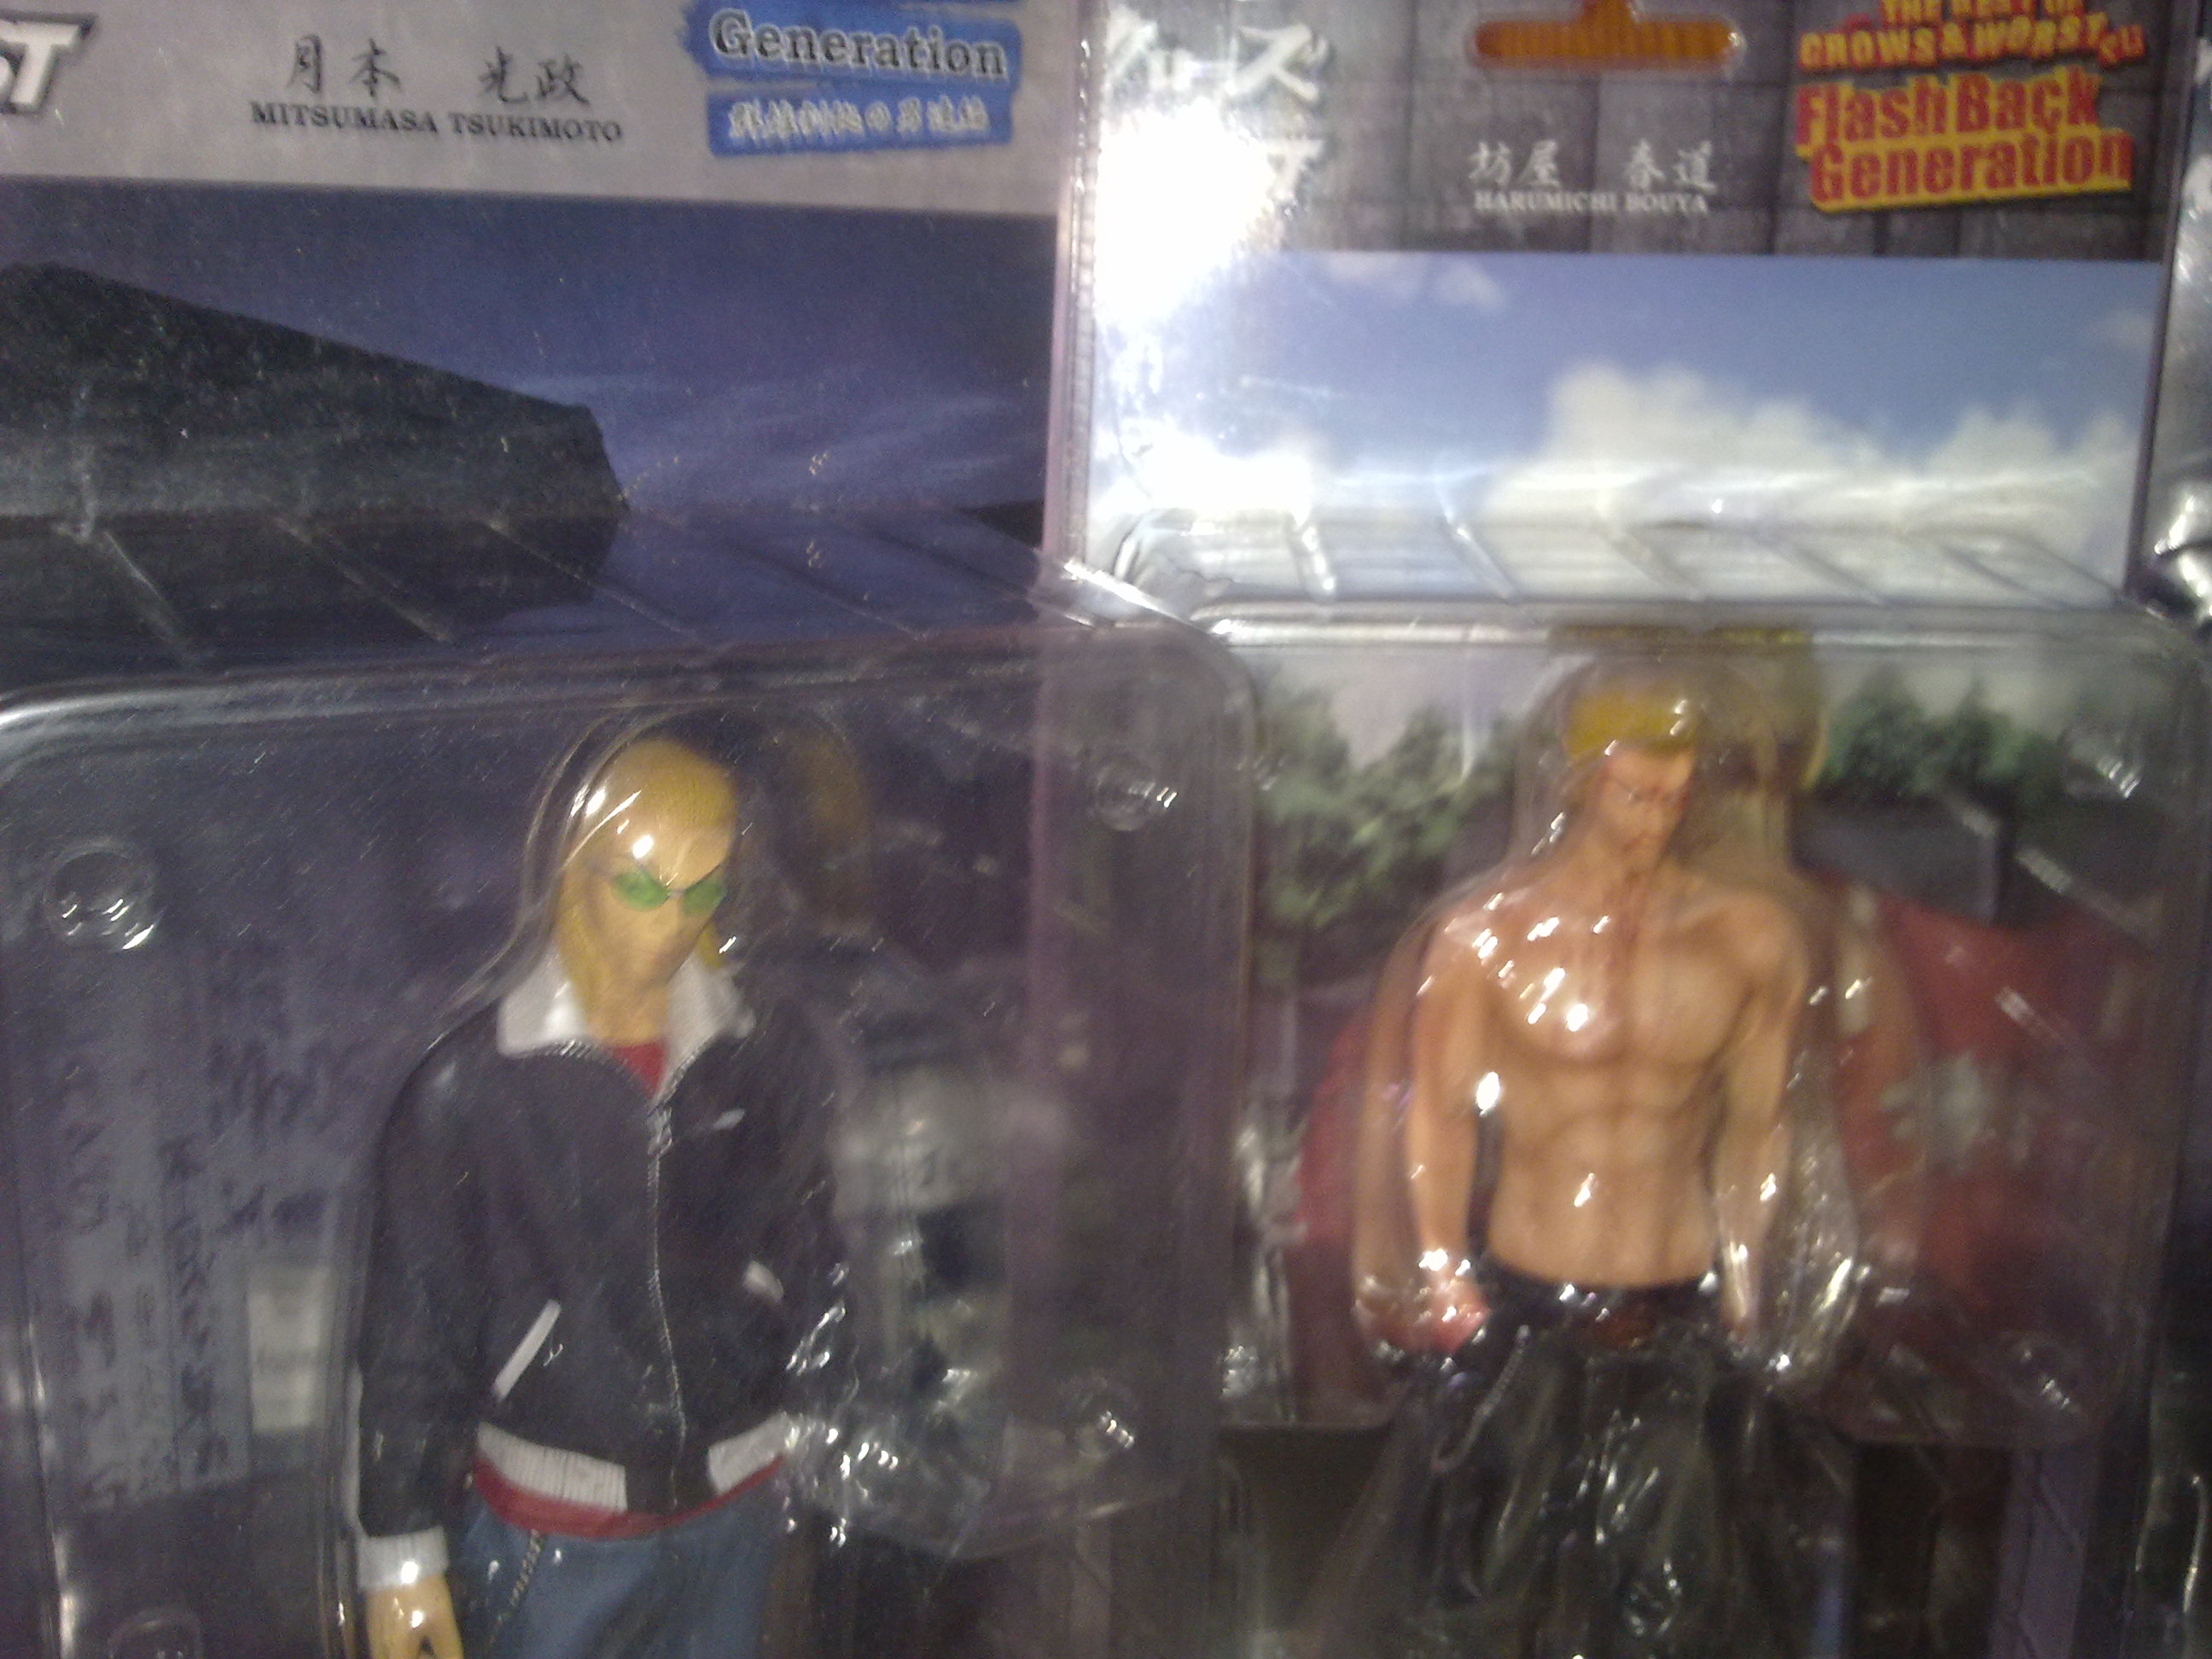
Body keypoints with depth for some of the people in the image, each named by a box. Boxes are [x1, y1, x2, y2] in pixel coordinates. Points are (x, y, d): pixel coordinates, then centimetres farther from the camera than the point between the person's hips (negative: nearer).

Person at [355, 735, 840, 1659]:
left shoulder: (773, 1061, -4)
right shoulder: (470, 1086, -12)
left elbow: (815, 1273, 3)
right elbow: (411, 1333, -7)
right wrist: (401, 1551, -6)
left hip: (733, 1513, 3)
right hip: (544, 1529, -3)